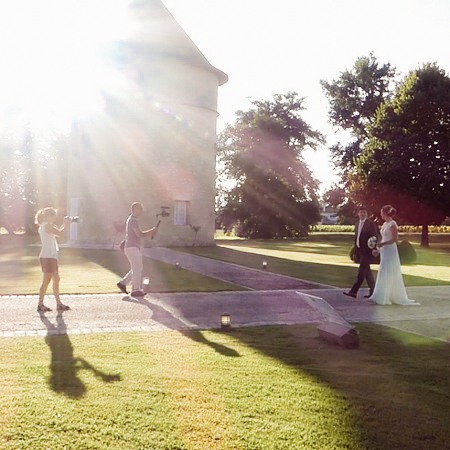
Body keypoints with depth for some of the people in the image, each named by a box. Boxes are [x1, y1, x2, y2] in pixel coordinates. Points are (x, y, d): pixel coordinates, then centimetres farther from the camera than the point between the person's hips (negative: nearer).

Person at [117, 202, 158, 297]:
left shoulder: (131, 219, 18)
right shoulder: (133, 220, -14)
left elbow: (138, 234, 22)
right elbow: (139, 234, -18)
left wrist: (150, 232, 9)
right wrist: (152, 231, -8)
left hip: (133, 248, 10)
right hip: (132, 248, -10)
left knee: (136, 269, 15)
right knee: (137, 269, -4)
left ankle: (122, 283, 16)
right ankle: (136, 290, 2)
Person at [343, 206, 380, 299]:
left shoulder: (371, 224, -7)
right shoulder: (357, 225, 15)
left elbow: (375, 237, -10)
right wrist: (356, 253, 17)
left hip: (367, 251, -8)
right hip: (360, 251, 8)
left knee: (362, 271, -10)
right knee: (367, 272, 13)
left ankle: (353, 291, -13)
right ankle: (373, 291, 21)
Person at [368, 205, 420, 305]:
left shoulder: (392, 224, -14)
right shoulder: (385, 224, 12)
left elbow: (395, 239, -18)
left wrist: (382, 244, -20)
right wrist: (379, 246, 12)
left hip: (390, 251, -9)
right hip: (384, 251, 9)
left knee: (386, 274, -7)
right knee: (390, 275, 11)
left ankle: (381, 298, -4)